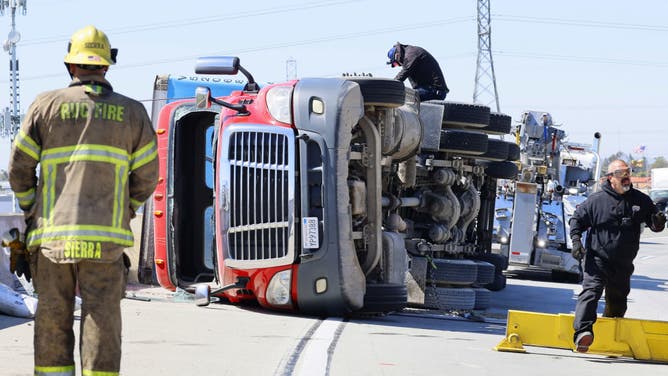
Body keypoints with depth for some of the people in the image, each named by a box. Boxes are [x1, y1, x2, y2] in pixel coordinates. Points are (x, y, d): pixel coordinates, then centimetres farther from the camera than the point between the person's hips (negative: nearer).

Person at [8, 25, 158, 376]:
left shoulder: (46, 105, 4)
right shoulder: (131, 112, 8)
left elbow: (19, 169, 3)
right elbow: (146, 176, 9)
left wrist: (32, 212, 18)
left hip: (52, 234, 0)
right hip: (105, 239, 0)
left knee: (52, 319, 6)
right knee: (102, 319, -1)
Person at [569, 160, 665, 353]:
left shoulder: (640, 200, 5)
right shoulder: (597, 200, -4)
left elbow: (654, 223, 13)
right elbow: (577, 218, 6)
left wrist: (658, 222, -11)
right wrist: (576, 240, -9)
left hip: (623, 264, 4)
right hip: (598, 259, -4)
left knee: (617, 301, 15)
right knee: (591, 291, -24)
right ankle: (583, 332, -39)